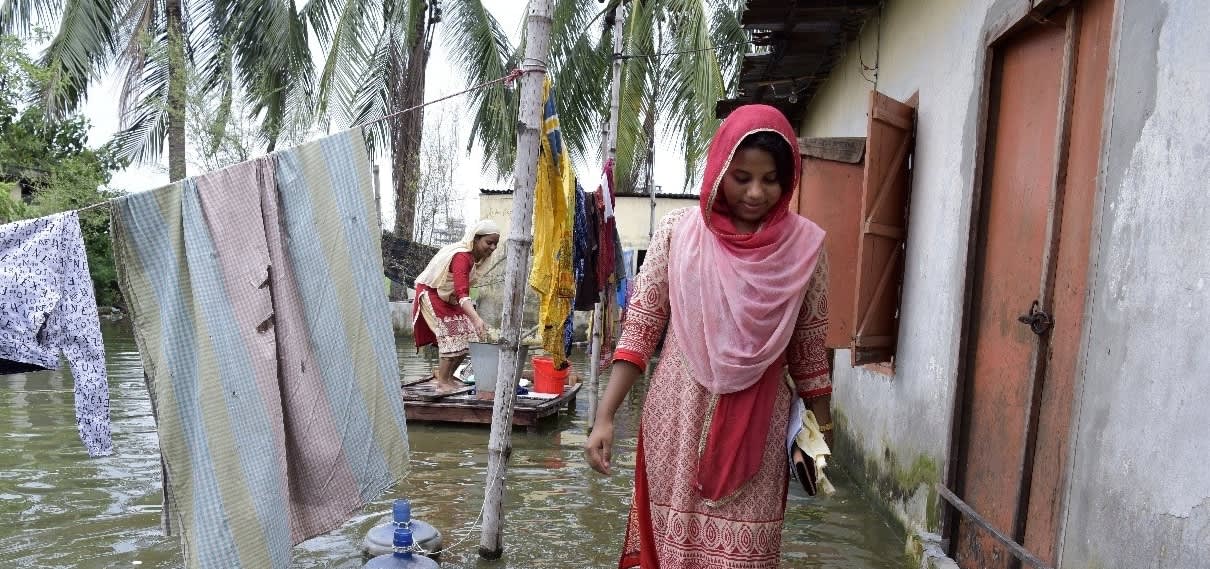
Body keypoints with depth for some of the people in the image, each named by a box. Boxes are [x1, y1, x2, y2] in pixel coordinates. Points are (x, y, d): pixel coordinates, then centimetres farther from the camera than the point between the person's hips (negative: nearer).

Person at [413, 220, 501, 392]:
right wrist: (476, 319, -56)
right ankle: (442, 383, -2)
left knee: (466, 339, 5)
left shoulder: (476, 256, -6)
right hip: (432, 295, -9)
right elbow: (462, 293, -45)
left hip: (449, 298, 9)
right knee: (452, 337, -14)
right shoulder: (462, 257, -34)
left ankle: (448, 376, 17)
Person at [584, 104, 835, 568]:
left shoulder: (805, 244, -3)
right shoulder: (678, 232, -5)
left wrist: (823, 427, 7)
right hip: (677, 417, 0)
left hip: (757, 426, 0)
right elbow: (640, 327, -3)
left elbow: (809, 345, 5)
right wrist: (605, 416, -7)